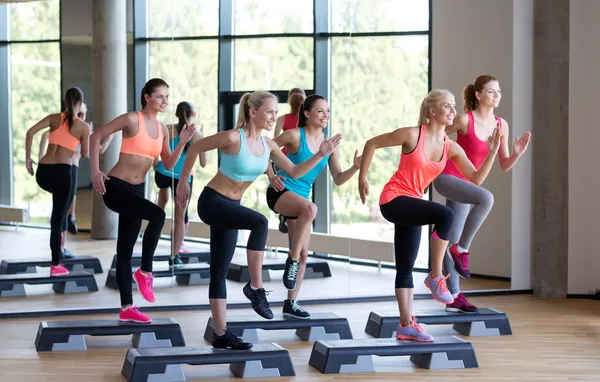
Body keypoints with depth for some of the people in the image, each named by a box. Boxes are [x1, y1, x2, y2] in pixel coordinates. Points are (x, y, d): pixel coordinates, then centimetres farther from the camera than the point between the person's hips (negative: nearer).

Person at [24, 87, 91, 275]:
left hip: (43, 172, 4)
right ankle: (56, 265, 2)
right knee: (58, 217, 1)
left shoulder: (54, 118, 10)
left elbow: (30, 132, -3)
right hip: (64, 171, -4)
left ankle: (60, 247, 31)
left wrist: (28, 159, 3)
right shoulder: (83, 126, 2)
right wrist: (89, 134, 30)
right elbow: (85, 154, 14)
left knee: (61, 205, 35)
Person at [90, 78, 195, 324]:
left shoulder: (162, 129, 9)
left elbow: (168, 165, 11)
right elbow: (96, 137, -8)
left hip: (135, 190, 7)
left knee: (125, 250, 10)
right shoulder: (132, 120, -12)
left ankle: (126, 308, 14)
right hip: (116, 187, -7)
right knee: (157, 215, -29)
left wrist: (182, 143, -4)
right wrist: (95, 171, -14)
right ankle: (145, 272, -15)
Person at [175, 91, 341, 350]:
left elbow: (295, 172, 4)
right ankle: (255, 287, -22)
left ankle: (221, 334, 10)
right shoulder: (233, 138, -19)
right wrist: (182, 183, -2)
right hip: (212, 202, -7)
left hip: (230, 206, 7)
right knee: (260, 222, -32)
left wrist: (320, 155, -9)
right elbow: (195, 148, -9)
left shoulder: (268, 145, 1)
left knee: (220, 272, 8)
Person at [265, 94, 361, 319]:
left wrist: (355, 167, -11)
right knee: (310, 208, -39)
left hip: (301, 198, 7)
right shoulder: (295, 136, -11)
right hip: (280, 192, -7)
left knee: (304, 254, 4)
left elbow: (338, 179, 6)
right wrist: (271, 176, -12)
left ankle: (291, 303, 16)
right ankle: (292, 261, -26)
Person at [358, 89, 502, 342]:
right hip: (393, 199, -7)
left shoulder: (451, 148, 3)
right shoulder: (412, 135, -13)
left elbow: (476, 180, 0)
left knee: (406, 268, 9)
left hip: (411, 203, 7)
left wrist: (492, 153, -13)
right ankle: (436, 276, -19)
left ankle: (406, 325, 12)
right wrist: (362, 179, -3)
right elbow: (372, 144, -5)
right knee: (445, 215, -30)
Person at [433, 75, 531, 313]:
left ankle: (454, 297, 13)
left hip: (464, 184, 7)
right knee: (486, 198, -32)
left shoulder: (501, 125, 2)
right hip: (446, 178, -7)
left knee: (452, 240, 10)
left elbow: (504, 166, 5)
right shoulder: (465, 120, -15)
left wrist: (517, 153, -12)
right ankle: (461, 249, -18)